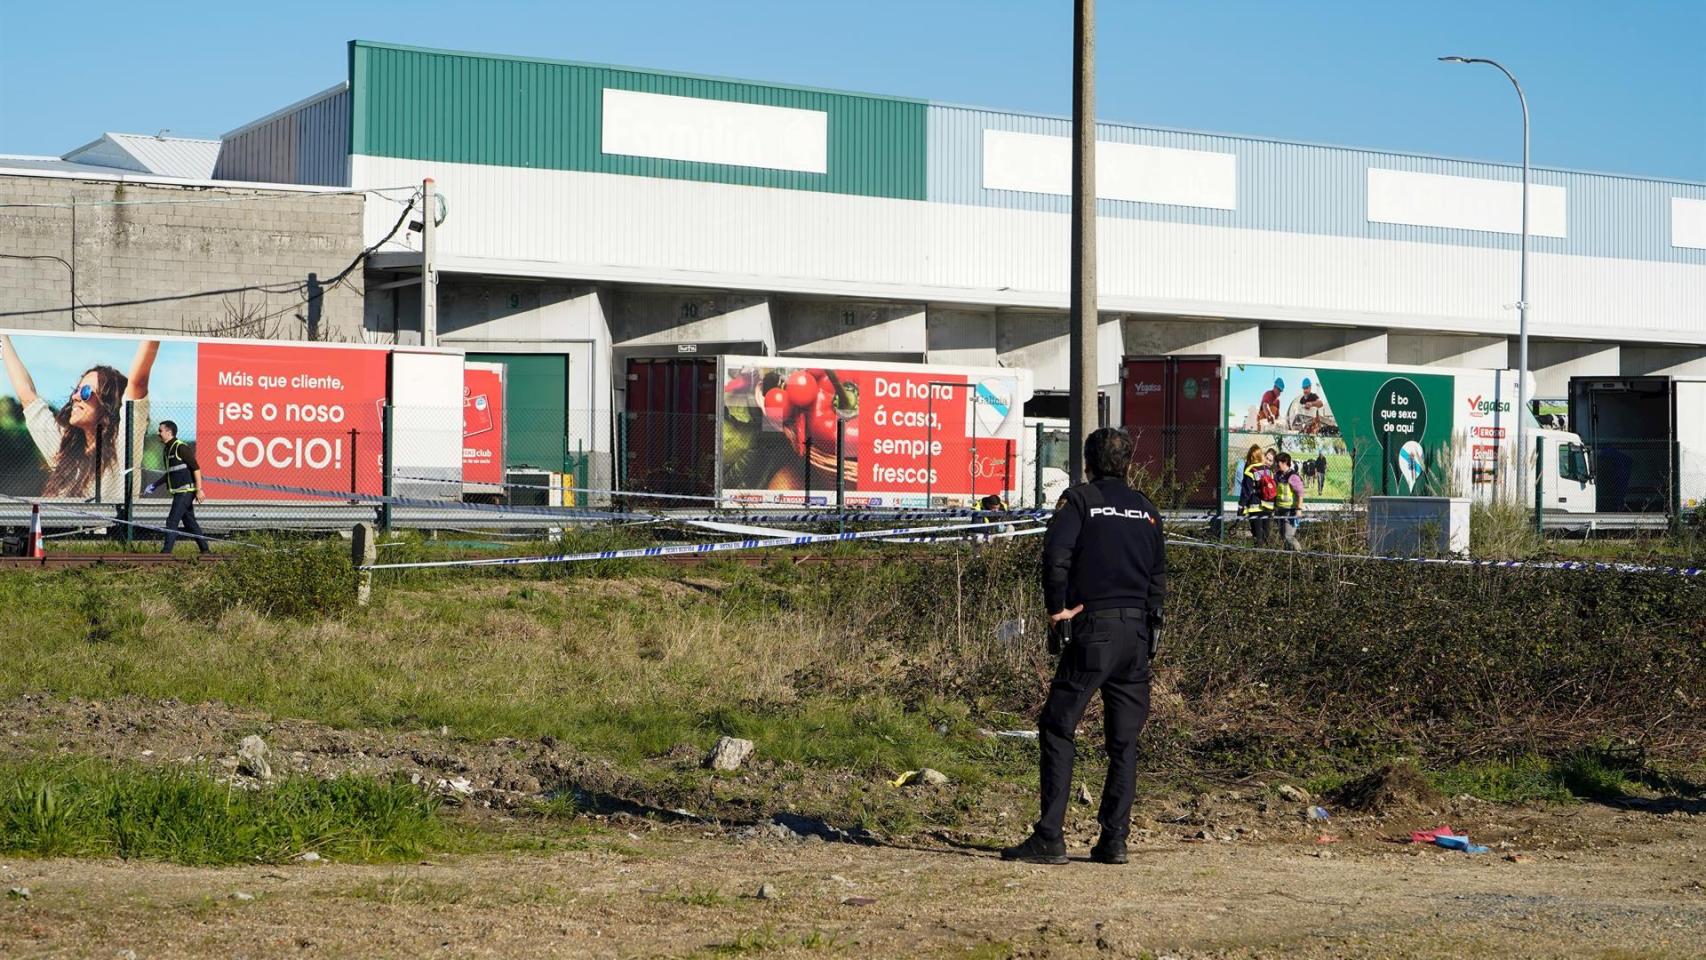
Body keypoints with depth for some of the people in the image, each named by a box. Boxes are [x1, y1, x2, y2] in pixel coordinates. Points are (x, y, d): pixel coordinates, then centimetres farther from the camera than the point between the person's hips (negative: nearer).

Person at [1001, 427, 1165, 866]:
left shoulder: (1079, 499, -1)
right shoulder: (1147, 508, 15)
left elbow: (1056, 555, -16)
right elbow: (1158, 575, 14)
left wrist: (1057, 606, -5)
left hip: (1094, 630, -5)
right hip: (1138, 632, 5)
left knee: (1057, 729, -1)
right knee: (1124, 740, 9)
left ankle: (1049, 837, -8)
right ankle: (1114, 840, 6)